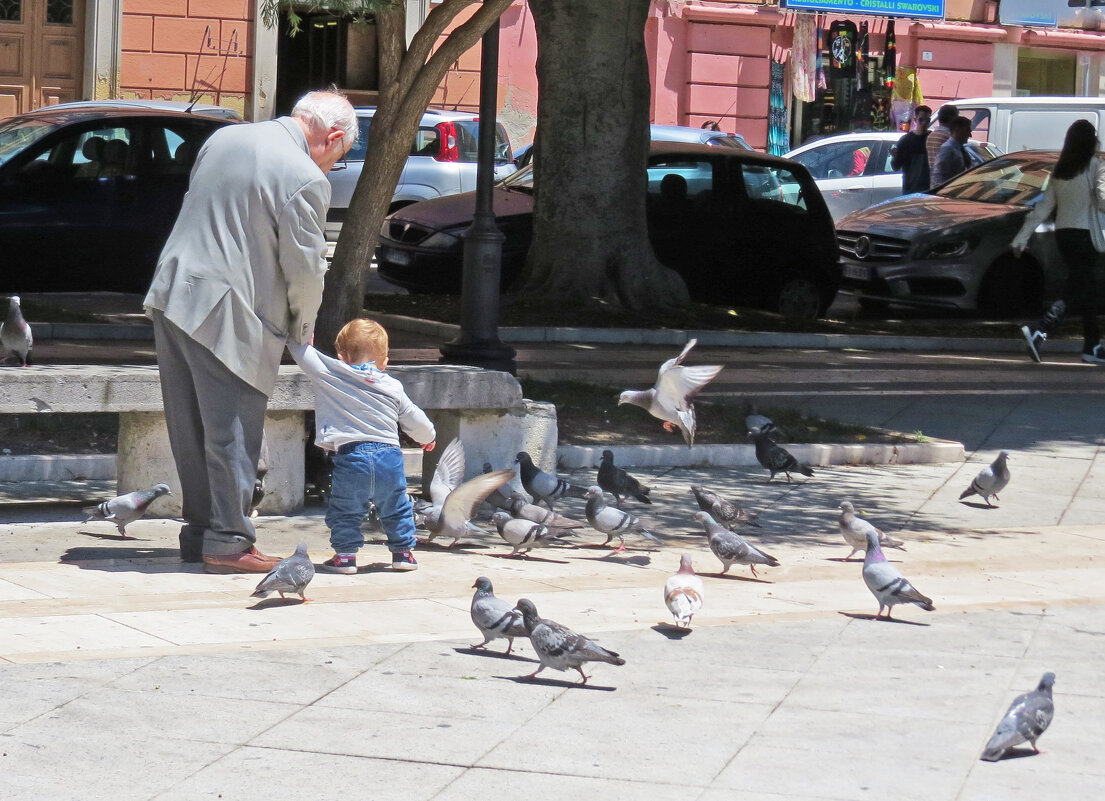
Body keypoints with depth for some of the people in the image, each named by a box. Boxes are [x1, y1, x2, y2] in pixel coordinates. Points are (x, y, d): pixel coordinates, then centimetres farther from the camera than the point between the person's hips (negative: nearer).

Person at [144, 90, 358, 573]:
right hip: (228, 316, -8)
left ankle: (199, 532, 21)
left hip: (172, 296, 8)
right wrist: (303, 328, 8)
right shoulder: (305, 179, -13)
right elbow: (305, 267, -10)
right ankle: (227, 542, 3)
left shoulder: (223, 138, 11)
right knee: (232, 432, 0)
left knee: (191, 429, 14)